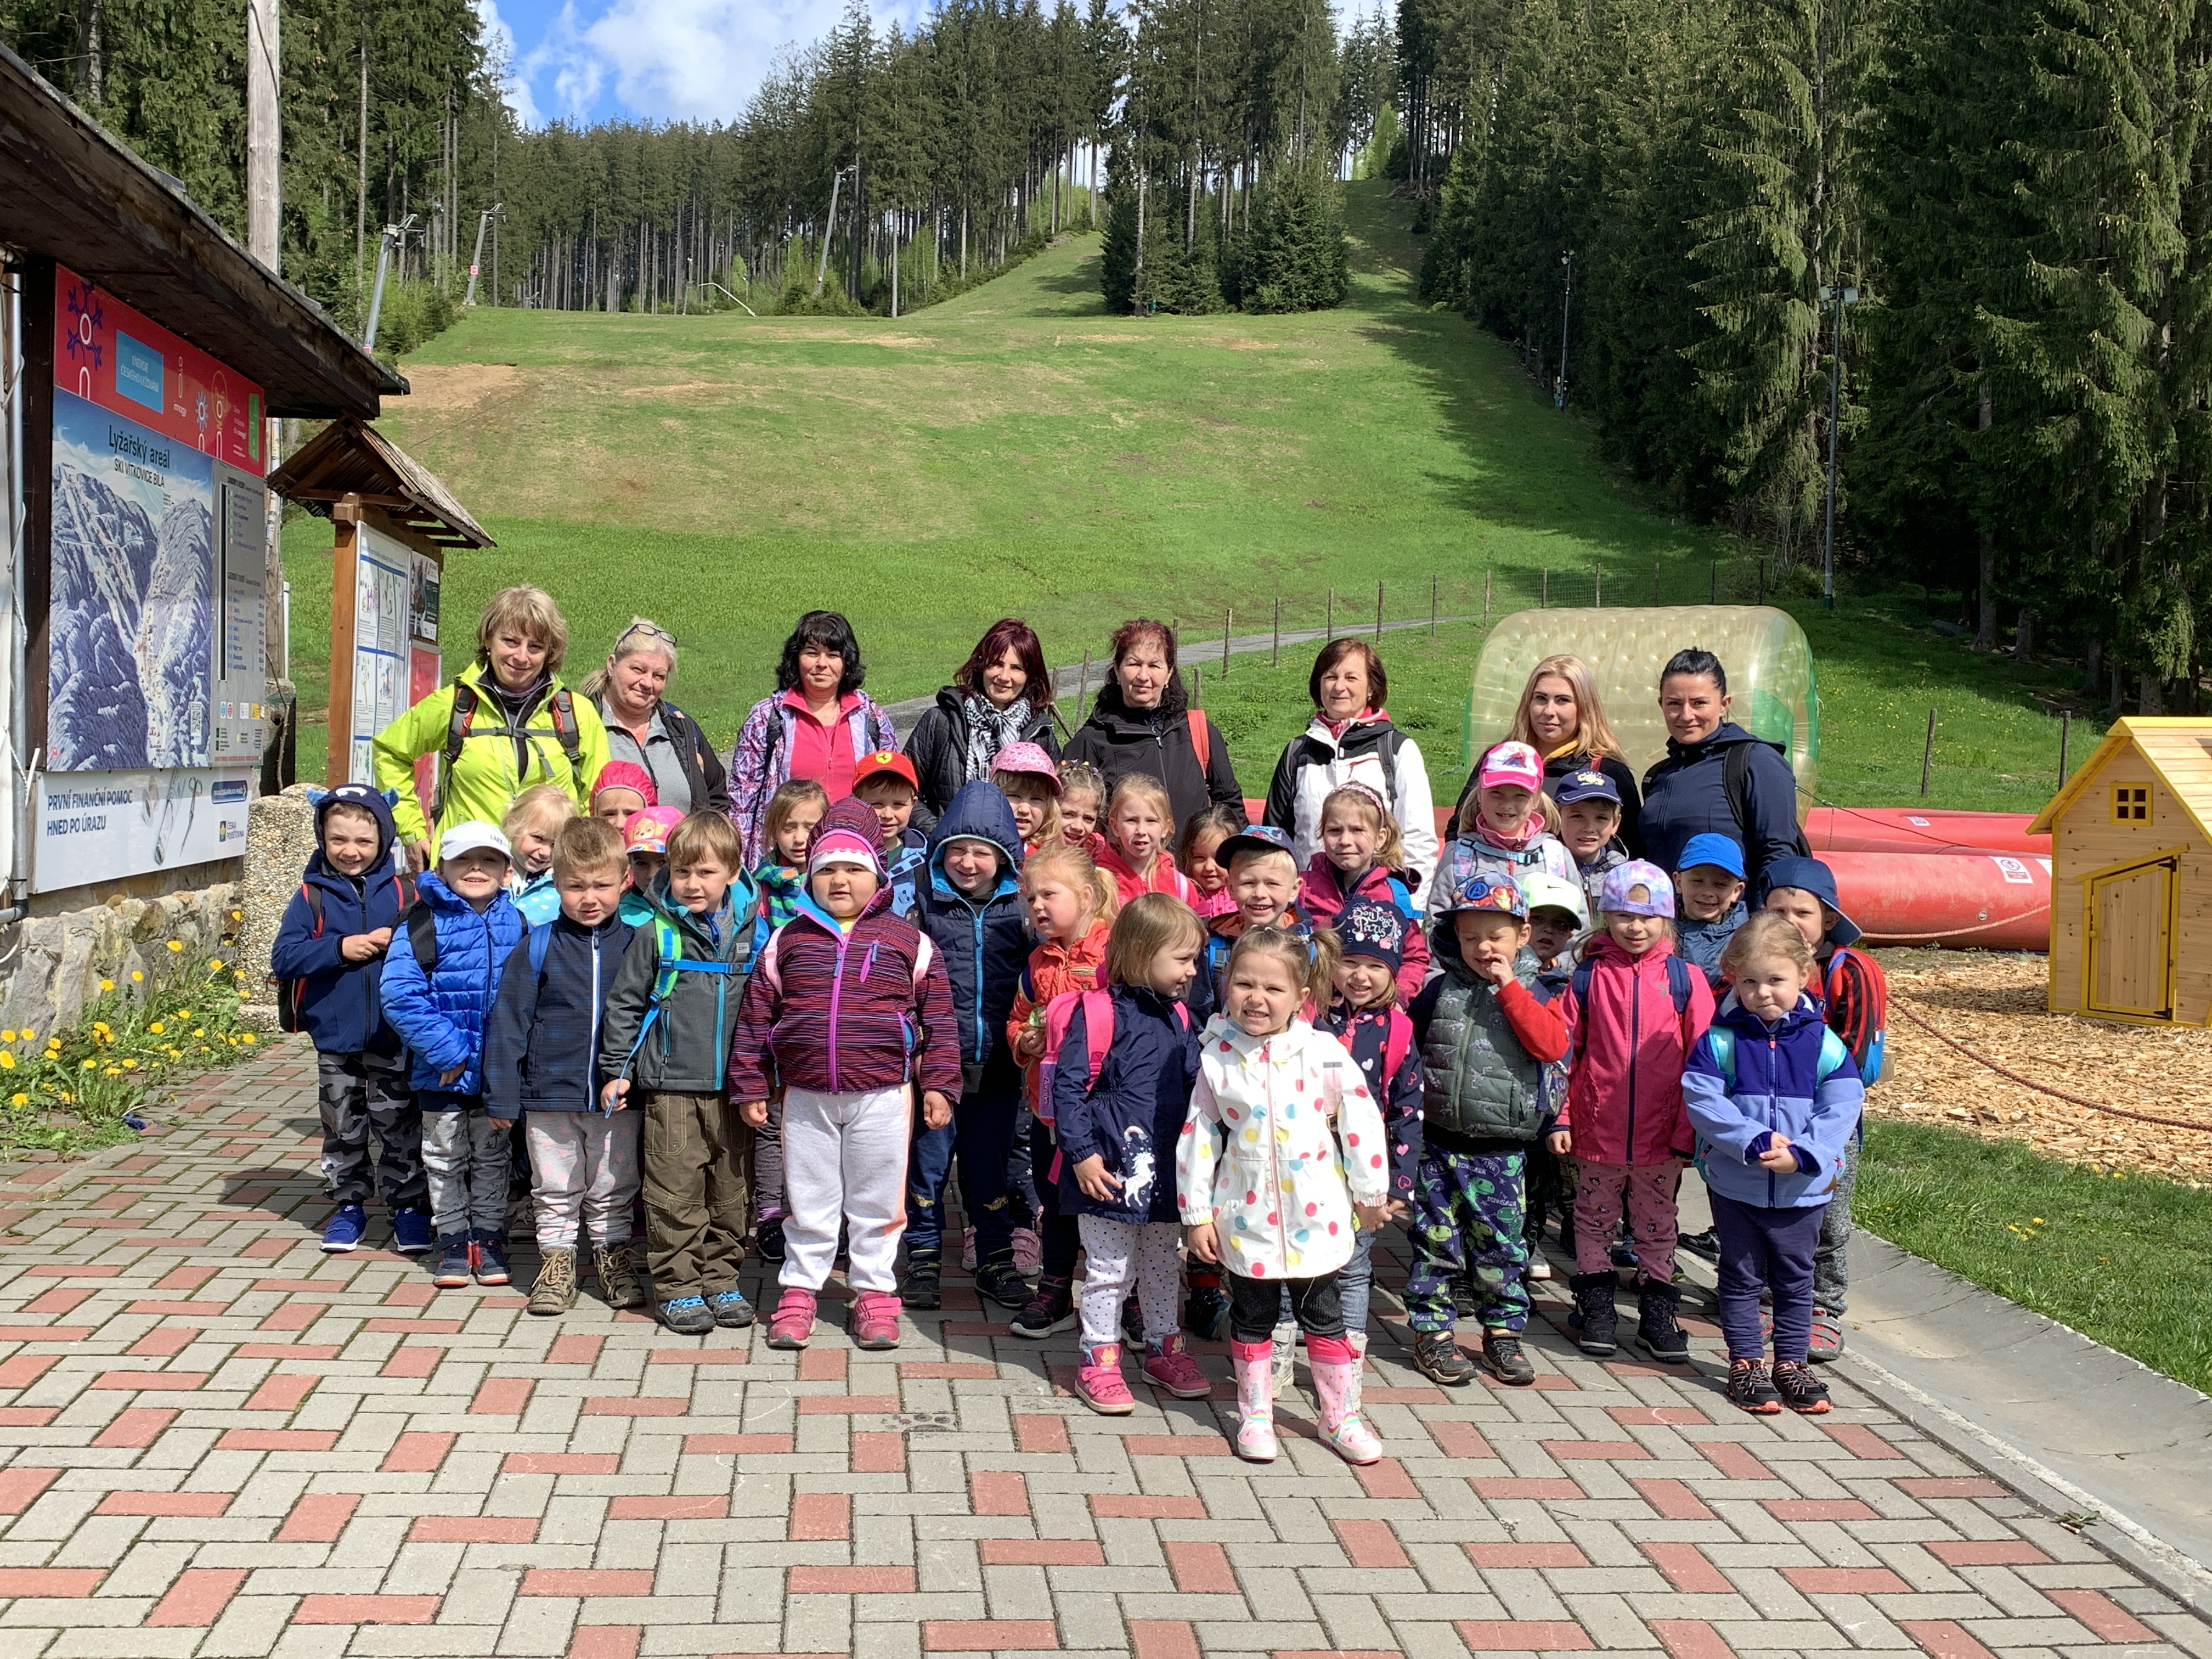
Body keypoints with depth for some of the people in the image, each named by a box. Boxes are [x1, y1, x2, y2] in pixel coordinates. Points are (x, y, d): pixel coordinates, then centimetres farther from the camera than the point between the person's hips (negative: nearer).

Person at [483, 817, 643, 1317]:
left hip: (618, 1095, 0)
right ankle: (556, 1259, 28)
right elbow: (508, 1022, -2)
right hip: (550, 1095, 0)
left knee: (613, 1190, 15)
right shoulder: (537, 947, -5)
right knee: (555, 1191, 14)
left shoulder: (636, 944, -2)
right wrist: (502, 1094, -4)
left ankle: (614, 1254, 31)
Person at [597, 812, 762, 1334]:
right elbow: (624, 1002, 4)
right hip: (671, 1086, -2)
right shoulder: (655, 933, -1)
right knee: (676, 1194, -2)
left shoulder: (752, 932, 6)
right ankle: (678, 1287, 9)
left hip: (734, 1087, 3)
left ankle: (721, 1280, 21)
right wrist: (617, 1070, 2)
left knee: (731, 1192, 9)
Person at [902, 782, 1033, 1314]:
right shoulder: (923, 901, -2)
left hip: (997, 1064, 1)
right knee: (928, 1158, 7)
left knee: (990, 1164, 11)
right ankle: (924, 1259, 21)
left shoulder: (1020, 905, 3)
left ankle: (996, 1261, 24)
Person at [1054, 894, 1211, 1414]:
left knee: (1163, 1266, 19)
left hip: (1168, 1166, 7)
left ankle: (1164, 1349, 34)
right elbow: (1068, 1085, -15)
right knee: (1109, 1270, 5)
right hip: (1112, 1169, -7)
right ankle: (1098, 1362, 17)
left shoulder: (1178, 1015, 7)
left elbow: (1194, 1087, 18)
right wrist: (1082, 1153, -18)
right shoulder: (1099, 1011, -15)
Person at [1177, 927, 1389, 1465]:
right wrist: (1197, 1214, 0)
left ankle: (1340, 1417, 26)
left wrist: (1370, 1193, 3)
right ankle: (1254, 1415, 29)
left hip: (1316, 1215, -1)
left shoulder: (1323, 1052, -10)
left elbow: (1360, 1120, -3)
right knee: (1251, 1319, 13)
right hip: (1248, 1217, 1)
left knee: (1324, 1317, 12)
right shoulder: (1218, 1057, -6)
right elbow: (1198, 1135, -1)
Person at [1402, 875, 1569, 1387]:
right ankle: (1431, 1330, 17)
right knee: (1435, 1239, 6)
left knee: (1500, 1244, 6)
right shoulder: (1440, 991, 4)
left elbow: (1552, 1044, -17)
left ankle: (1503, 1331, 21)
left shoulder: (1531, 994, 1)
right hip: (1440, 1141, 1)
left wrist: (1509, 988, -16)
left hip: (1501, 1148, -1)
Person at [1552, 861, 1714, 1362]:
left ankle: (1657, 1312, 26)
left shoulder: (1685, 979, -3)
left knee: (1657, 1226, 13)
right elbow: (1562, 1051, 1)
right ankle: (1596, 1306, 26)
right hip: (1597, 1129, 0)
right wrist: (1560, 1118, -4)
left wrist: (1689, 1132, -5)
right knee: (1594, 1221, 13)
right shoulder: (1588, 977, -2)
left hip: (1661, 1134, 0)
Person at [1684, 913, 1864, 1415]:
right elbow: (1701, 1099, -15)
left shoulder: (1823, 1041, -5)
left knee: (1795, 1278, 14)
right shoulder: (1720, 1040, -8)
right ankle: (1746, 1363, 22)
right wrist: (1754, 1141, -24)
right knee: (1742, 1276, 10)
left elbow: (1842, 1106, -7)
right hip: (1736, 1184, -1)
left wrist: (1801, 1154, -20)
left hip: (1804, 1188, 1)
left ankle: (1791, 1361, 28)